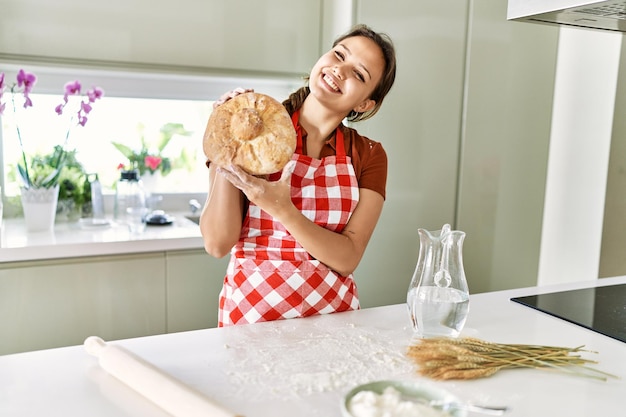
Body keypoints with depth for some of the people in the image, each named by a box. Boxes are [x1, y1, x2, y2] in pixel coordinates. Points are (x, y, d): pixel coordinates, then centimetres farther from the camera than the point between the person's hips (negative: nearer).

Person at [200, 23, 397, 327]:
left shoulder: (368, 156, 0)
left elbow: (347, 259, -8)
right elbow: (217, 244, -8)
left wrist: (282, 209, -20)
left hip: (332, 311, 2)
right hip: (252, 310, -1)